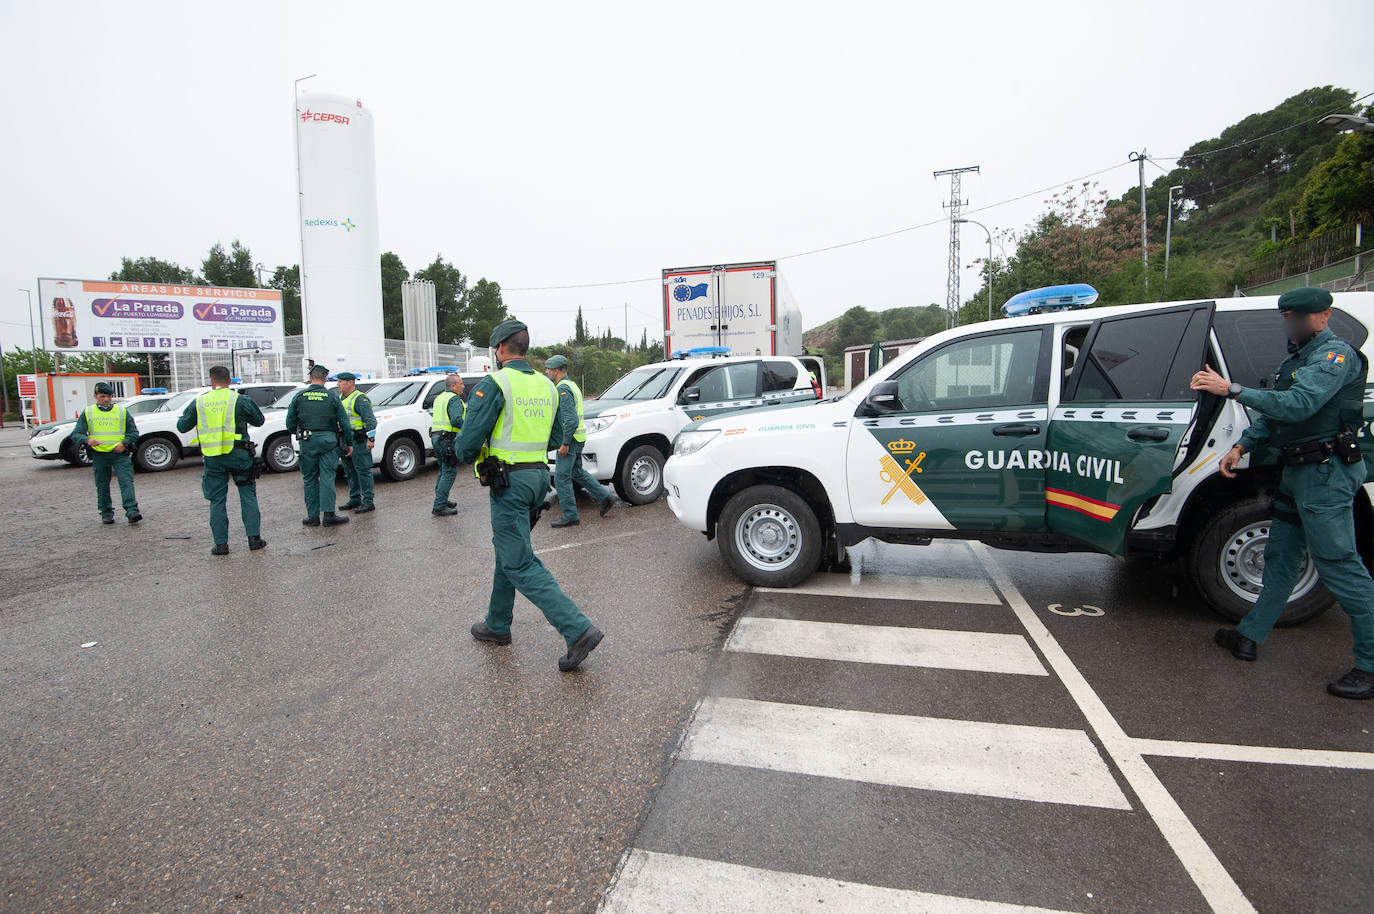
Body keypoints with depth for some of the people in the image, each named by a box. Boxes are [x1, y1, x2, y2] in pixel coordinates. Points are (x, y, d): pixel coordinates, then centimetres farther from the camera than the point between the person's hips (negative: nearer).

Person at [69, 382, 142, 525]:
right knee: (102, 485, 8)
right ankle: (106, 513, 21)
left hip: (120, 454, -1)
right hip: (99, 455, 1)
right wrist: (87, 440, -17)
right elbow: (75, 435, 6)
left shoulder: (122, 411, 10)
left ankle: (132, 511, -19)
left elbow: (134, 432, 11)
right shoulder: (87, 413, 10)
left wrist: (124, 443, -8)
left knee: (126, 481, -13)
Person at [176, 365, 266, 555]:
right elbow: (259, 420, 9)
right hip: (238, 455, -1)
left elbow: (181, 427, 12)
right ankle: (254, 538, 6)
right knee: (248, 496, 8)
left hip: (212, 459, 2)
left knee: (217, 500, 9)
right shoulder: (241, 400, -4)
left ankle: (221, 544, 9)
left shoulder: (198, 402, 3)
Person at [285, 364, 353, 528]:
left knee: (310, 479, 9)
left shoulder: (299, 396, 3)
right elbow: (344, 422, -1)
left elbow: (289, 423, 4)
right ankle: (329, 514, -6)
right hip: (328, 440, -1)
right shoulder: (332, 396, 0)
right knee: (327, 477, -1)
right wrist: (349, 443, 7)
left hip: (308, 441, 1)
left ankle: (312, 516, 11)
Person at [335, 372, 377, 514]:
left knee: (363, 470, -6)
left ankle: (368, 502, -3)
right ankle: (354, 499, 22)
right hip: (345, 440, 9)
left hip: (358, 440, -9)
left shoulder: (360, 399, -12)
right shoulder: (340, 397, 16)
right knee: (350, 471, 13)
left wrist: (371, 438, -22)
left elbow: (371, 420, -17)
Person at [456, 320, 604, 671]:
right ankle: (497, 625, 36)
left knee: (520, 564, -6)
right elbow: (555, 439, 17)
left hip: (509, 481, -8)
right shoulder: (546, 386, 11)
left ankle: (579, 630, -15)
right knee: (508, 551, 22)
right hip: (539, 475, 8)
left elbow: (469, 442, -14)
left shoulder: (493, 384, -11)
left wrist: (467, 456, 8)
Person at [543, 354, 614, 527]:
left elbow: (571, 420, -26)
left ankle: (570, 517, 3)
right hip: (577, 440, 10)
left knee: (561, 478, -3)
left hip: (569, 441, -10)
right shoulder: (571, 385, 15)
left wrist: (565, 443, -23)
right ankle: (605, 498, 23)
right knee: (577, 472, 21)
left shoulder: (563, 389, -18)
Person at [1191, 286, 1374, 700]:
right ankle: (1250, 637, 22)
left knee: (1339, 564, -7)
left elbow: (1298, 405, -27)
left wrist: (1231, 389, -29)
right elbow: (1274, 412, 19)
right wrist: (1242, 446, 7)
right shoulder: (1298, 357, 18)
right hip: (1298, 471, 10)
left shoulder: (1335, 355, -12)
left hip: (1325, 474, -10)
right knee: (1280, 557, 13)